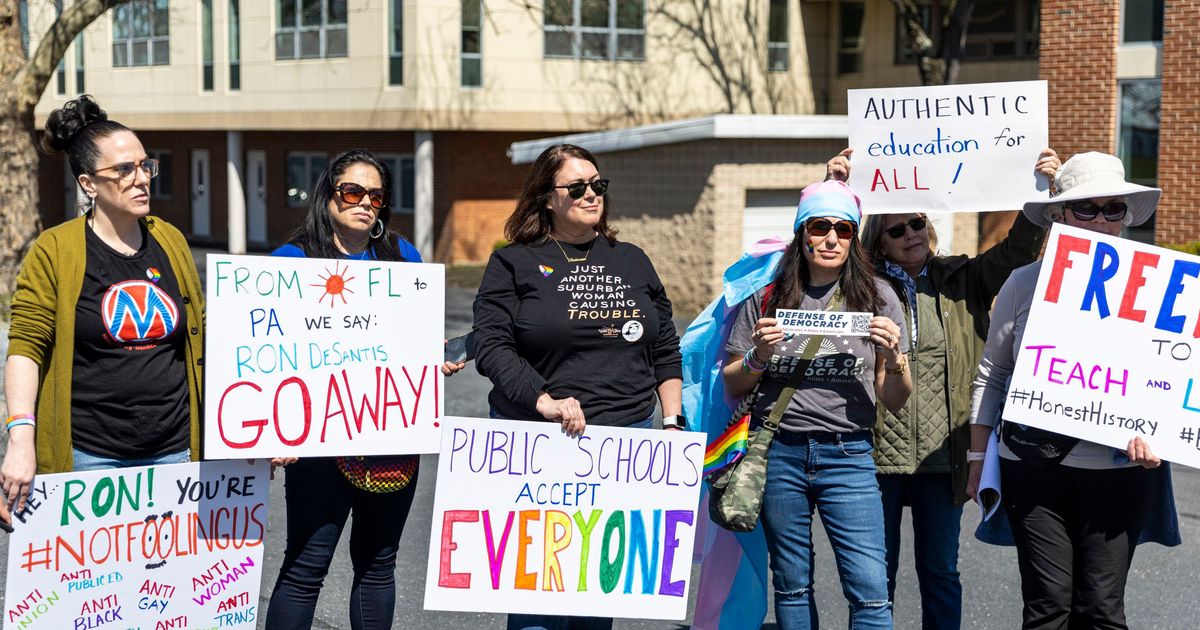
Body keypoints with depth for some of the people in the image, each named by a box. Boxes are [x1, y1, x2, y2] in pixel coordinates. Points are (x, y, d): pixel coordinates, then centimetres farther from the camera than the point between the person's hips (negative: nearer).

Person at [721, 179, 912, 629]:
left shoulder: (877, 297, 5)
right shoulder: (767, 296, 5)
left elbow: (895, 401, 7)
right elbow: (731, 387, 10)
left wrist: (894, 357, -12)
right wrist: (759, 355, -9)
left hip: (847, 455, -1)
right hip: (778, 453, 1)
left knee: (870, 589, -9)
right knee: (791, 586, 10)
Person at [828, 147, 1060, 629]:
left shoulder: (962, 280, 8)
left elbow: (1017, 251, 2)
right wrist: (834, 188, -20)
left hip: (943, 457, 1)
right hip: (878, 452, -1)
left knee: (940, 572, 11)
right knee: (875, 574, 9)